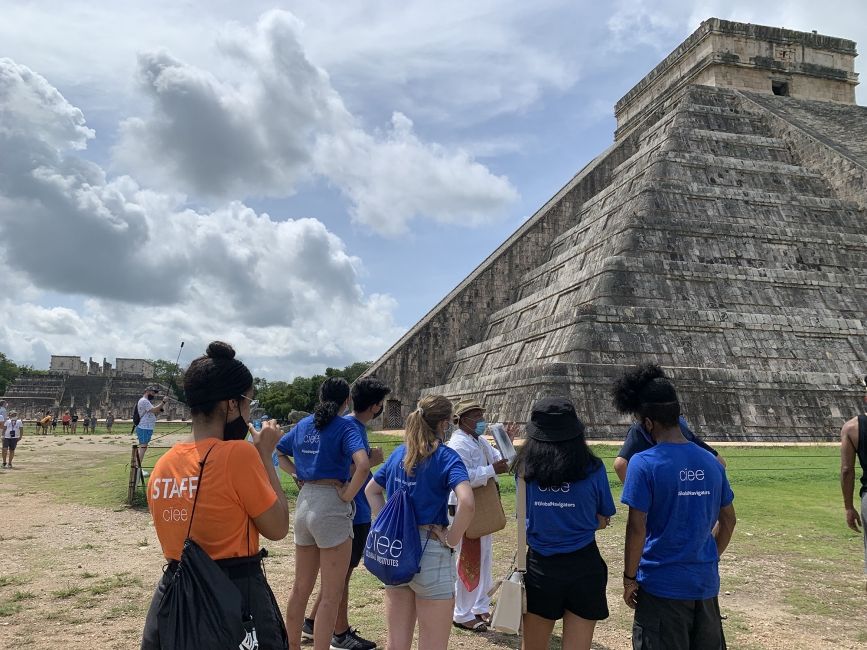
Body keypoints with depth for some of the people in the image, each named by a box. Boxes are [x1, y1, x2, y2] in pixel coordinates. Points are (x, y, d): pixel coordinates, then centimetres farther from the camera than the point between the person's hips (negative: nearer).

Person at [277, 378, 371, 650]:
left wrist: (300, 475, 11)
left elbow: (279, 454, 22)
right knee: (331, 596, 2)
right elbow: (363, 464, -27)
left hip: (304, 502, 7)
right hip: (332, 506, -7)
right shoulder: (345, 428, -11)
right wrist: (348, 495, -15)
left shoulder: (303, 425, 9)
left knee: (301, 587, 20)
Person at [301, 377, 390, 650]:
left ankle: (312, 622, 30)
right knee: (342, 572, 4)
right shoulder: (351, 428, -21)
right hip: (354, 513, -10)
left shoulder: (354, 425, 9)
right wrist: (371, 461, -18)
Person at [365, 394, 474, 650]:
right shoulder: (446, 457, -13)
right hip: (430, 552, -6)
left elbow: (371, 490, 18)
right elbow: (467, 502, -28)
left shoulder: (399, 453, 7)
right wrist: (452, 538, -15)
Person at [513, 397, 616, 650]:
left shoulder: (525, 469, -8)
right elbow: (603, 520, 1)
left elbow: (525, 516, 1)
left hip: (540, 566, 1)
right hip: (583, 567, -1)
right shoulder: (593, 469, -10)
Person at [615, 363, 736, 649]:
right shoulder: (710, 462, 3)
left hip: (661, 585, -5)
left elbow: (637, 528, -17)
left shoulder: (644, 463, -16)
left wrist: (629, 578, -6)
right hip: (706, 583, 5)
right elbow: (728, 521, 11)